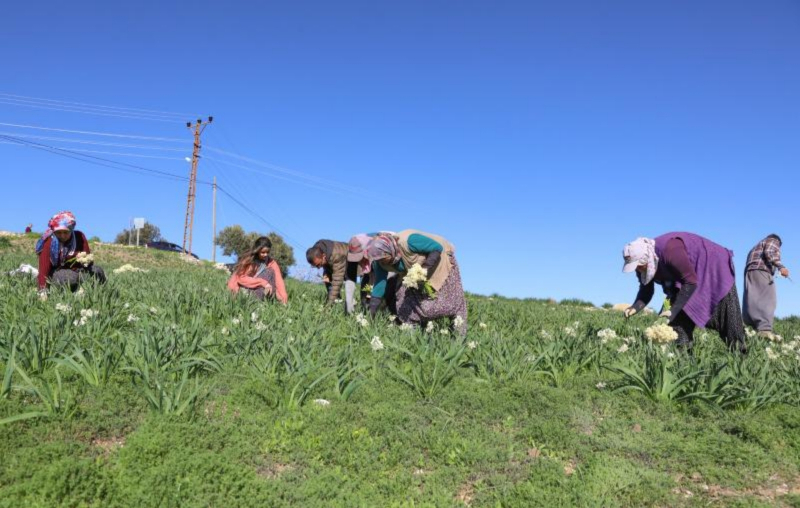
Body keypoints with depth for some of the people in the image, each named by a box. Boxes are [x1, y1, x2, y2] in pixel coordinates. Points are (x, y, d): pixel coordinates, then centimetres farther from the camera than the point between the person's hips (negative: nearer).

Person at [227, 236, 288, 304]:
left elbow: (279, 280, -16)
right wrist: (262, 282, -28)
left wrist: (284, 296, -35)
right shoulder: (248, 259, -9)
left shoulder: (271, 263, -2)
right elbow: (241, 278, -17)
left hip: (258, 291, 4)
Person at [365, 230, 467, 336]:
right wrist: (371, 314, -18)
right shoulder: (380, 262, -19)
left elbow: (438, 248, -30)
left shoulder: (407, 241, -39)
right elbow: (379, 284, -15)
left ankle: (459, 337, 3)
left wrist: (424, 269, -40)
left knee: (453, 300, -6)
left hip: (438, 259, -6)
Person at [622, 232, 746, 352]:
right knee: (681, 317, -5)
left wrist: (673, 310, -37)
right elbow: (646, 290, -5)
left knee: (728, 318, -2)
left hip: (714, 267, -7)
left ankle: (739, 353, 9)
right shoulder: (643, 263, -14)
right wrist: (635, 307, -26)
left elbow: (690, 281, -34)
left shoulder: (669, 250, -38)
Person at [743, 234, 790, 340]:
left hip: (749, 271, 9)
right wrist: (780, 266, -17)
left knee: (753, 301, 1)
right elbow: (769, 253, -7)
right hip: (761, 270, -9)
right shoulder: (773, 241, 15)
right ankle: (765, 329, -38)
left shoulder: (758, 246, 38)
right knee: (767, 300, -21)